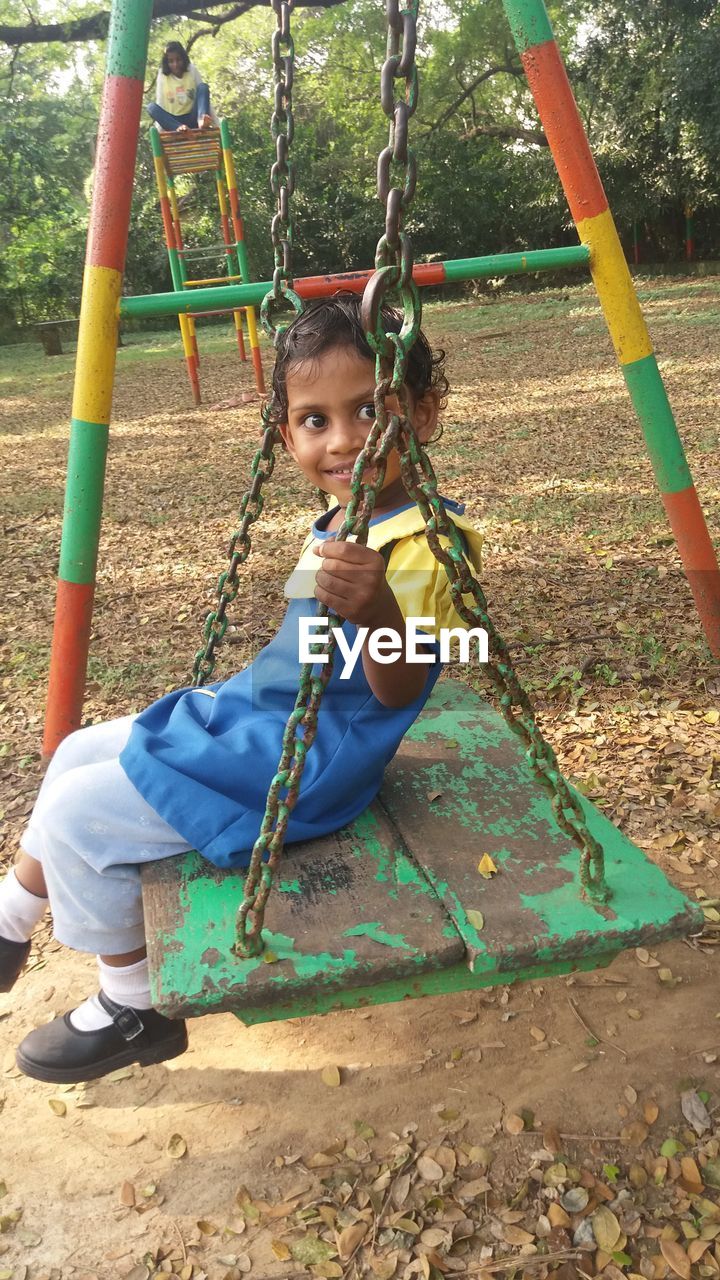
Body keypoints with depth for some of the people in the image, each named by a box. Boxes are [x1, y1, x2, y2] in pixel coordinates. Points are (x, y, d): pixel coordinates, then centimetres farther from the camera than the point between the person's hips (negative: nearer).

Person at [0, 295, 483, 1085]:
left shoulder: (425, 543, -20)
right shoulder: (340, 522, 7)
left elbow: (398, 690, -26)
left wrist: (378, 612, -42)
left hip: (302, 763, -10)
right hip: (251, 714, 10)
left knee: (77, 815, -10)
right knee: (77, 754, 16)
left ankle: (136, 1010, 10)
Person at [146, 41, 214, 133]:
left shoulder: (192, 71, 0)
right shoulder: (163, 76, -2)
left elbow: (205, 98, -2)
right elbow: (160, 104, -6)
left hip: (192, 119, 0)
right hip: (173, 120, 0)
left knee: (203, 87, -20)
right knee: (151, 107, -26)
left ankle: (201, 120, -46)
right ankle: (178, 127, -47)